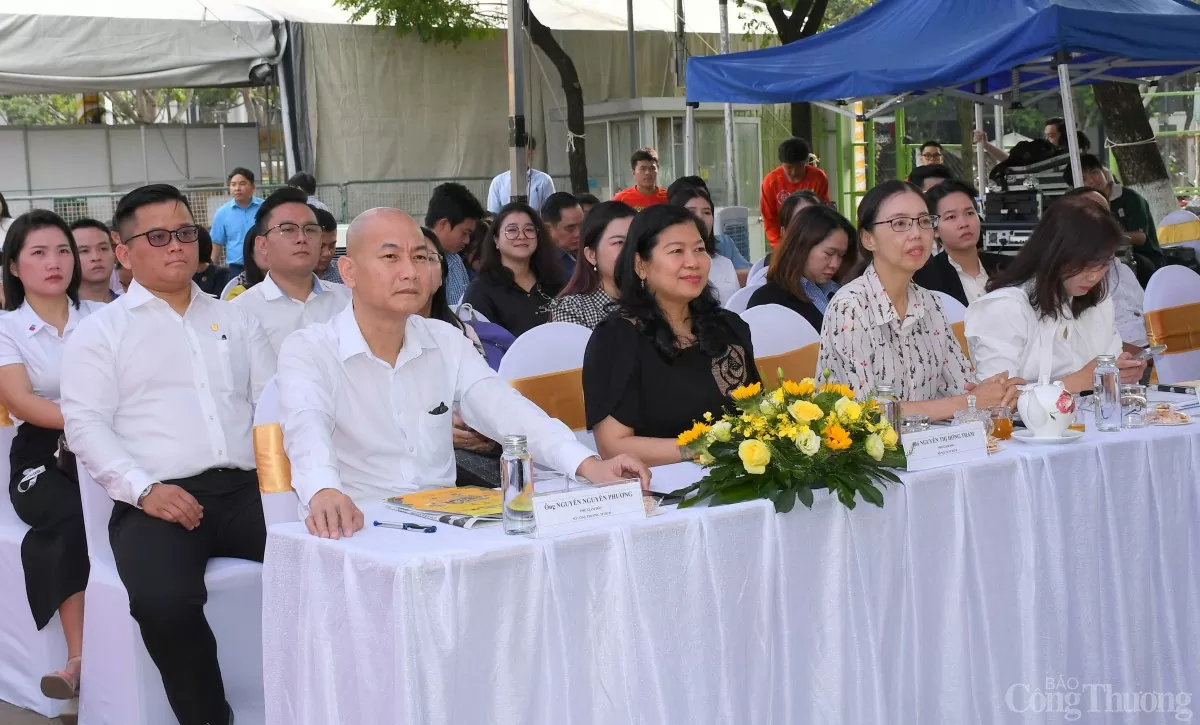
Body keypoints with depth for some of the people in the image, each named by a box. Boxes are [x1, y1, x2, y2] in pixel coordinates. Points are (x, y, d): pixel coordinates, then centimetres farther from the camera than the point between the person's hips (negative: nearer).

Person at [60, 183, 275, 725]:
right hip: (159, 500, -3)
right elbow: (85, 424, 0)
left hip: (247, 487, 3)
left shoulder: (235, 319, 22)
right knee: (163, 600, -34)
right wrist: (144, 489, -15)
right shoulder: (99, 331, 10)